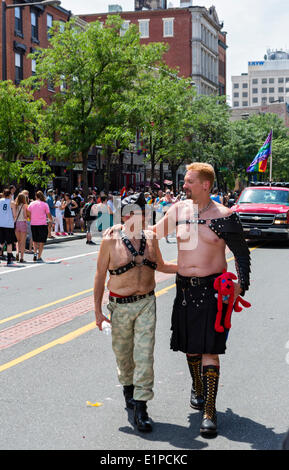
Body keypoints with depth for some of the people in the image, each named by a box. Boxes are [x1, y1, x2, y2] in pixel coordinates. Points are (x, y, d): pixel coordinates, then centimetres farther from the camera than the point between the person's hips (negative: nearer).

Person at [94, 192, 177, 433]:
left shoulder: (150, 238, 3)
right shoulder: (110, 241, -8)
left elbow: (161, 265, 20)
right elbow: (100, 276, -2)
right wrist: (98, 310, -3)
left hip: (147, 303, 2)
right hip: (120, 305, -1)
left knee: (145, 354, -5)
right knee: (123, 352, 13)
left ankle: (141, 406, 0)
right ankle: (128, 385, 43)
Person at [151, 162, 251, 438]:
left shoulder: (223, 216, -8)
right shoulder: (179, 210, 3)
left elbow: (242, 253, -3)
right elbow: (155, 232, 19)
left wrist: (242, 283, -14)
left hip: (213, 288, -4)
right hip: (185, 288, 4)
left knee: (209, 349, -7)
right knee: (190, 345, 14)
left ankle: (209, 411, -2)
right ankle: (197, 388, 40)